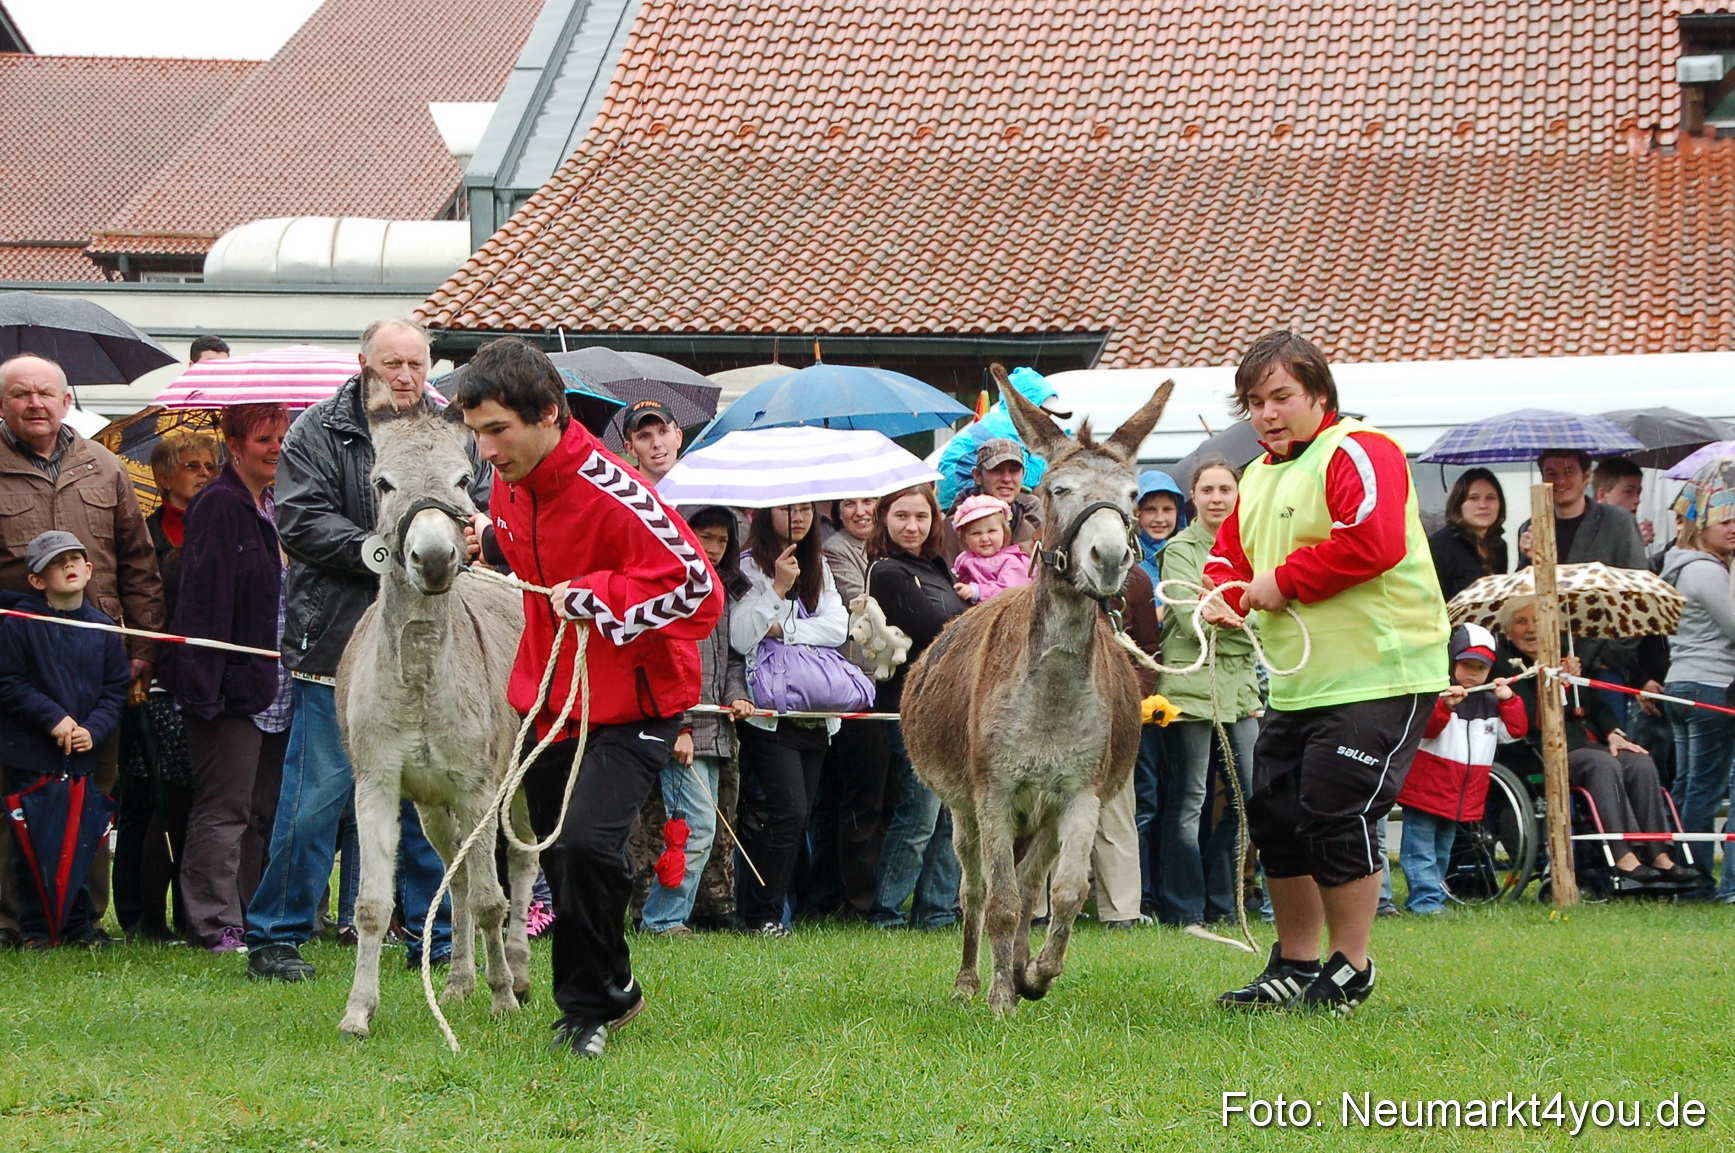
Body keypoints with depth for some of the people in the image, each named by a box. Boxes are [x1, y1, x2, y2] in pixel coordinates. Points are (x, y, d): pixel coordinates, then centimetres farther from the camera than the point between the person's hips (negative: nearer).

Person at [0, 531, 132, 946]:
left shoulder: (102, 627, 5)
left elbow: (116, 689, 8)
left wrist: (94, 729, -7)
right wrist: (52, 718, -15)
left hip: (82, 756, 3)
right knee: (35, 844, -1)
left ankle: (80, 924, 16)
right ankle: (34, 928, 8)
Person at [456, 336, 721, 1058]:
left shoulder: (611, 493, -24)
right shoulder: (508, 488, 2)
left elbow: (697, 585, -26)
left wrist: (593, 599, -23)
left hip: (631, 706, -8)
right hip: (550, 697, 8)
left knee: (587, 842, -23)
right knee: (559, 858, 13)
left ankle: (590, 1003, -5)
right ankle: (613, 989, 33)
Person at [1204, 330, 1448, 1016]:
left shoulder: (1356, 453, -11)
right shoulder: (1258, 478, 18)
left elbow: (1373, 542, -25)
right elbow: (1230, 554, 24)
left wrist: (1282, 581, -17)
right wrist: (1222, 595, -1)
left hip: (1376, 676, -9)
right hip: (1297, 684, 9)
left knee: (1335, 817, -12)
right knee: (1275, 817, 10)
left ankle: (1350, 972, 2)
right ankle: (1294, 967, 23)